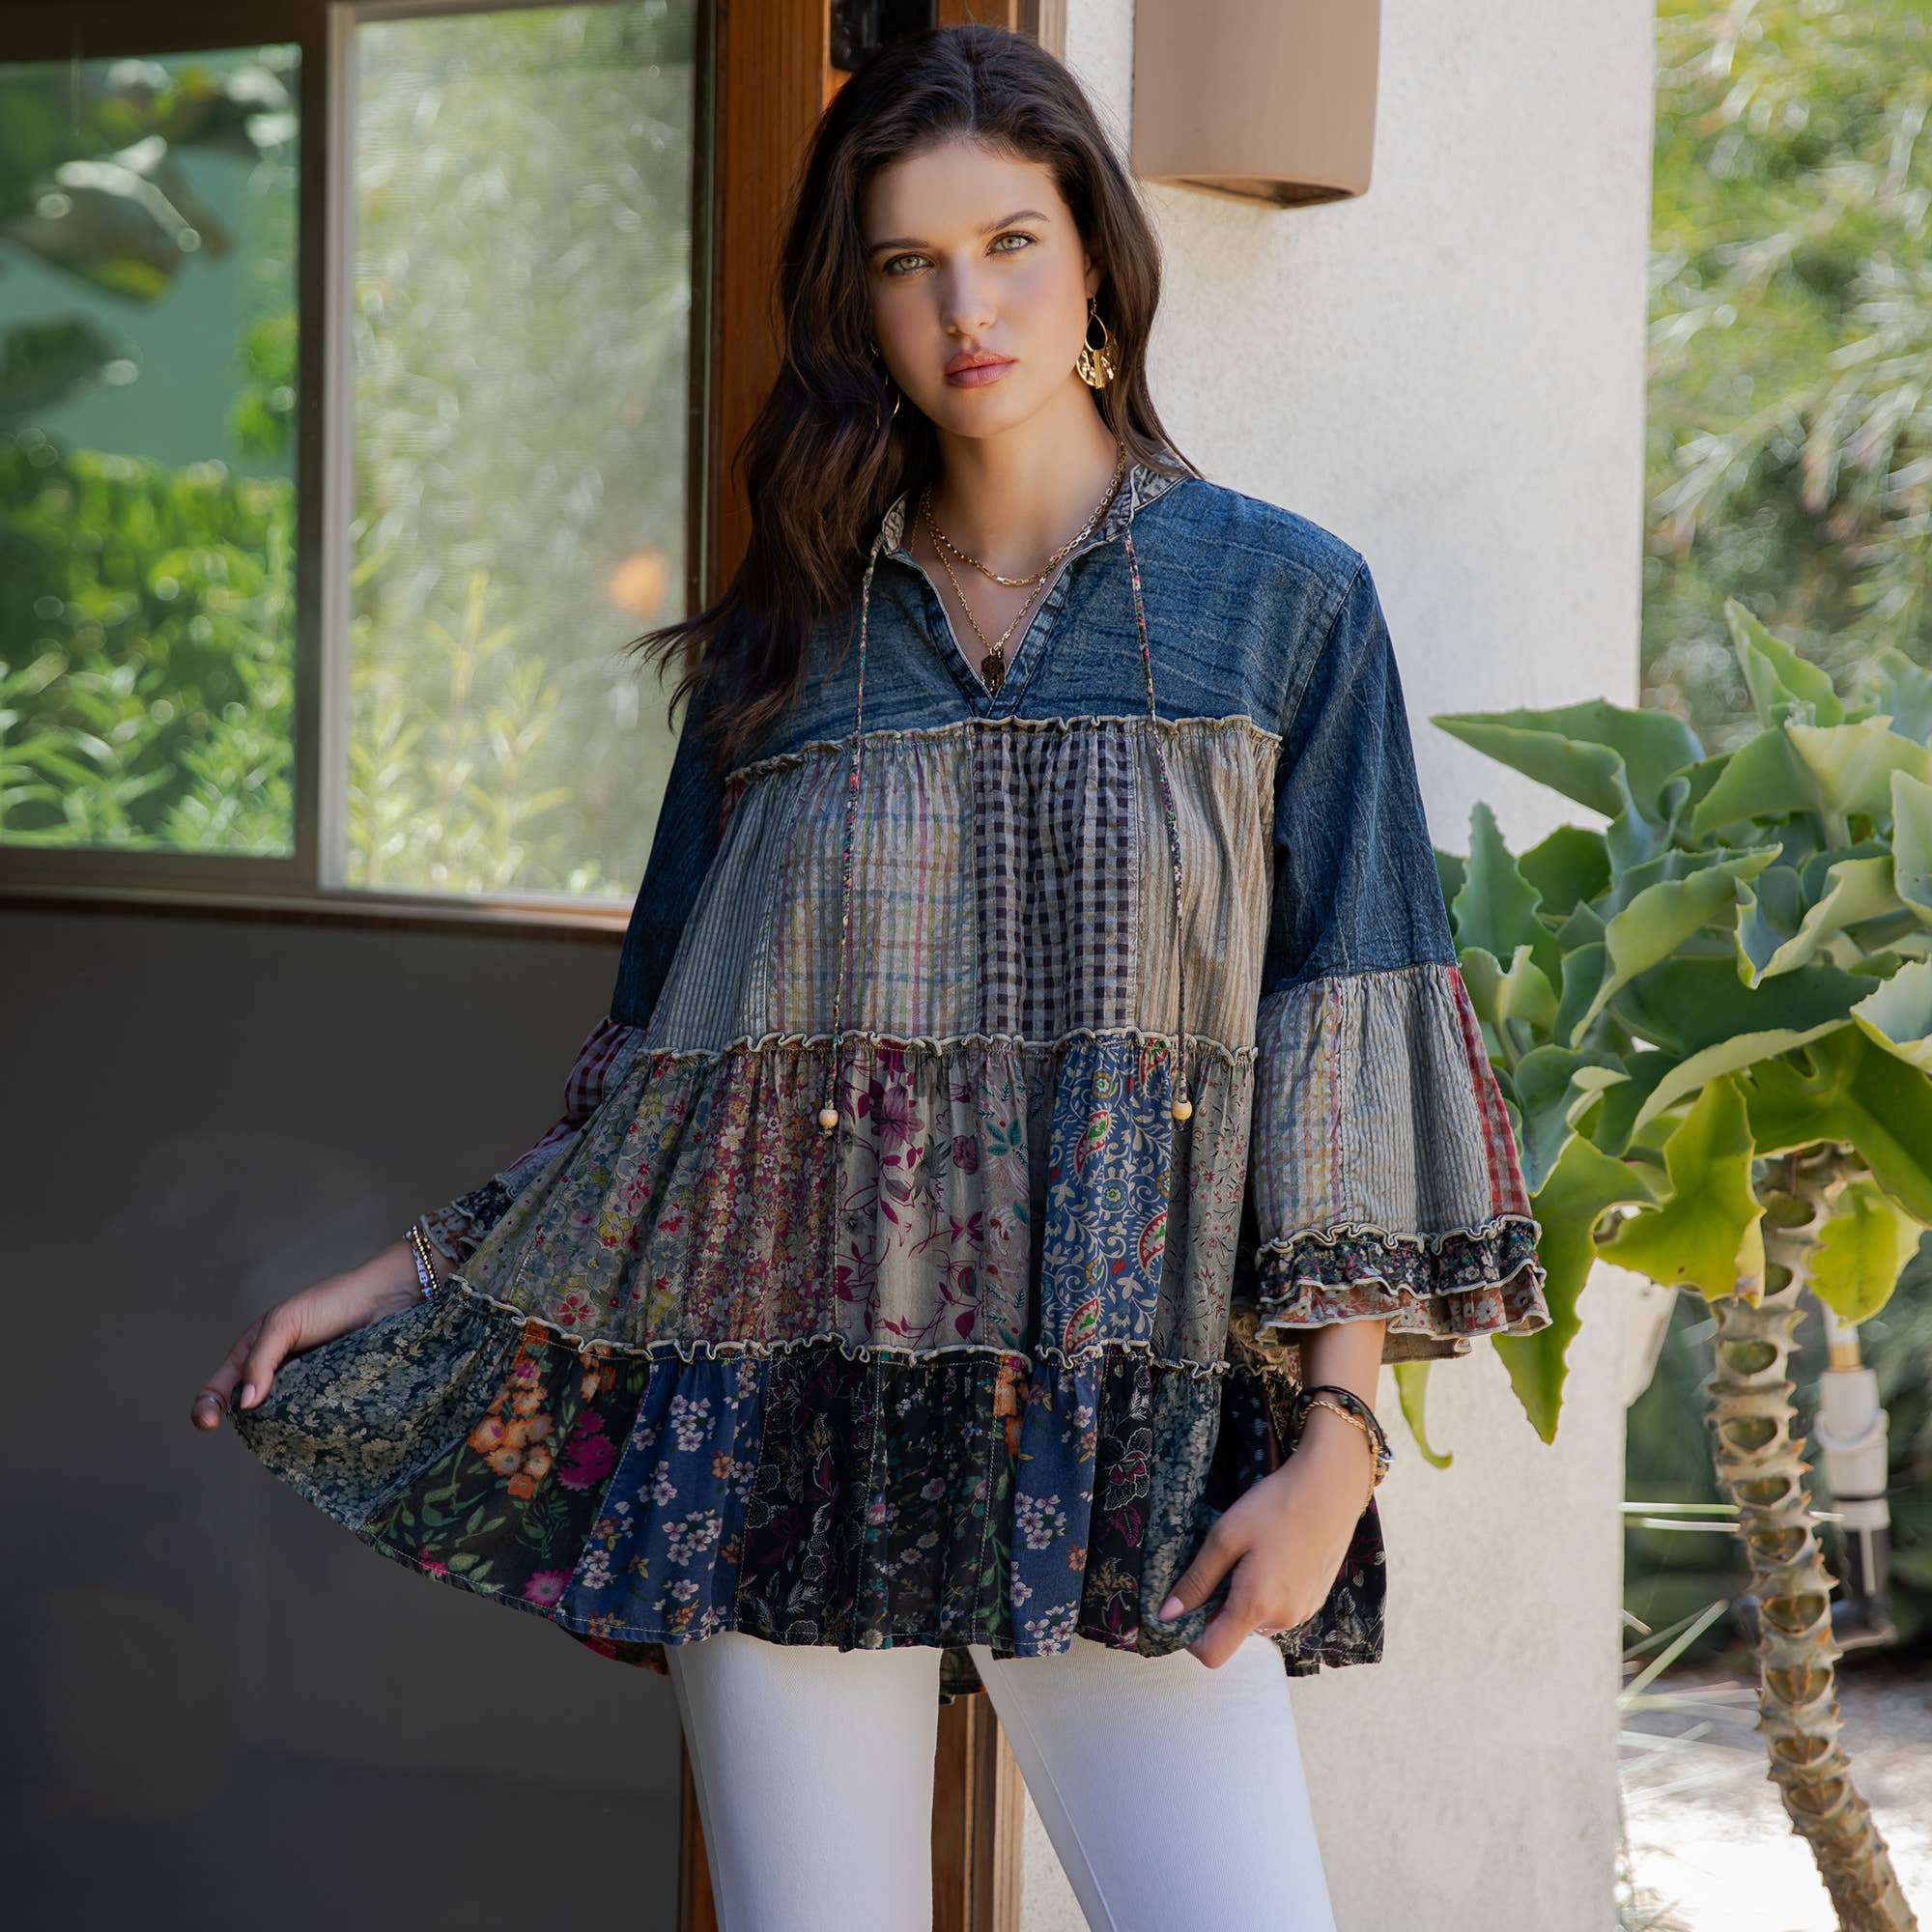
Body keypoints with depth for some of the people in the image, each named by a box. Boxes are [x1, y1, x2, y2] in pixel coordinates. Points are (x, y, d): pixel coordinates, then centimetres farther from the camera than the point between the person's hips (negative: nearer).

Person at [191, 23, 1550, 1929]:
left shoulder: (1283, 604, 4)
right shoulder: (790, 633, 12)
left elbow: (1352, 1059, 0)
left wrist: (1337, 1432, -8)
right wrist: (412, 1280, 11)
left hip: (1124, 1445, -2)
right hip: (787, 1417, 2)